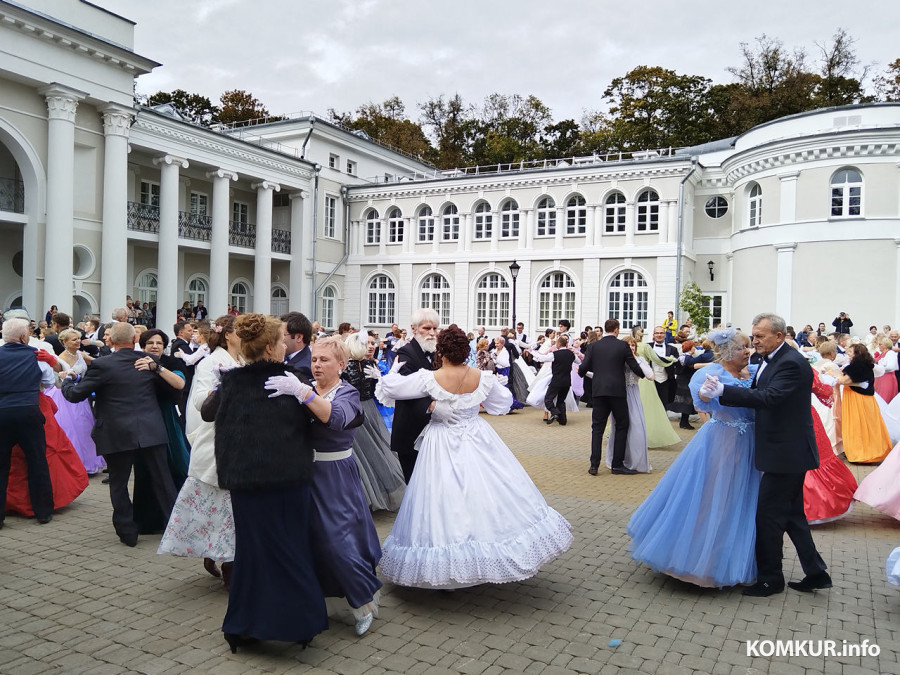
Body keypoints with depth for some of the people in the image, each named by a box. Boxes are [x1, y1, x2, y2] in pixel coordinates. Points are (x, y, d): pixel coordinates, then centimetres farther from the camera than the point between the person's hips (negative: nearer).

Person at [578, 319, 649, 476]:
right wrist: (644, 375, 21)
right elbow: (635, 367, 0)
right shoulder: (623, 346, -1)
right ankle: (617, 464, 9)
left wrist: (580, 372, 21)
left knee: (597, 427, 7)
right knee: (622, 426, 11)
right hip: (617, 391, -2)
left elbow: (584, 367, -3)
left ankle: (594, 464, 3)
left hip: (599, 391, 2)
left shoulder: (593, 346, 2)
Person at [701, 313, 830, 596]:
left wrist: (723, 390, -36)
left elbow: (769, 398, -32)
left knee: (768, 515, 0)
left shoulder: (791, 363, -20)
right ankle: (815, 574, 28)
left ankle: (770, 579, 14)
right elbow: (758, 394, 16)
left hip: (786, 453, -10)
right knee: (792, 514, 17)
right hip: (784, 451, 10)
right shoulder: (770, 360, 10)